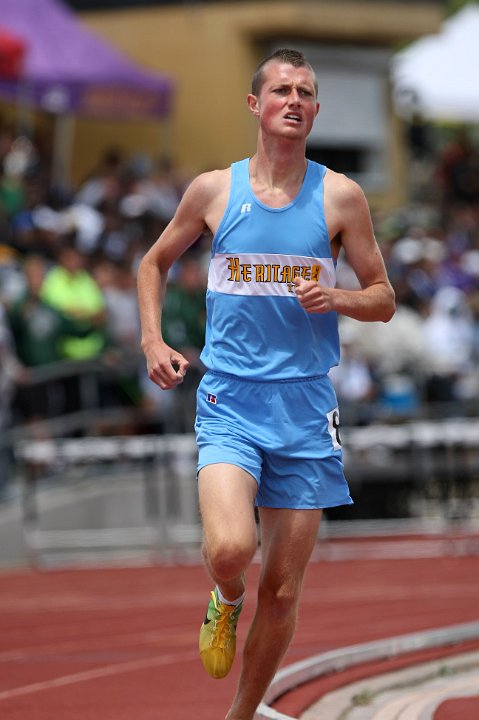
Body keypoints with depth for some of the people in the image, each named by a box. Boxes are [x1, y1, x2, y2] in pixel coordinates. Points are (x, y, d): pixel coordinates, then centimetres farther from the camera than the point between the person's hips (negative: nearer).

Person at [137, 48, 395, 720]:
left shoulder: (340, 197, 3)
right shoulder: (214, 189, 3)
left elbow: (384, 299, 9)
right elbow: (155, 263, 19)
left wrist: (338, 298, -13)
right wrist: (153, 340, 4)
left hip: (306, 407, 1)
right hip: (230, 399, -1)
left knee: (283, 590, 4)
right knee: (230, 550, -25)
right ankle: (226, 601, 11)